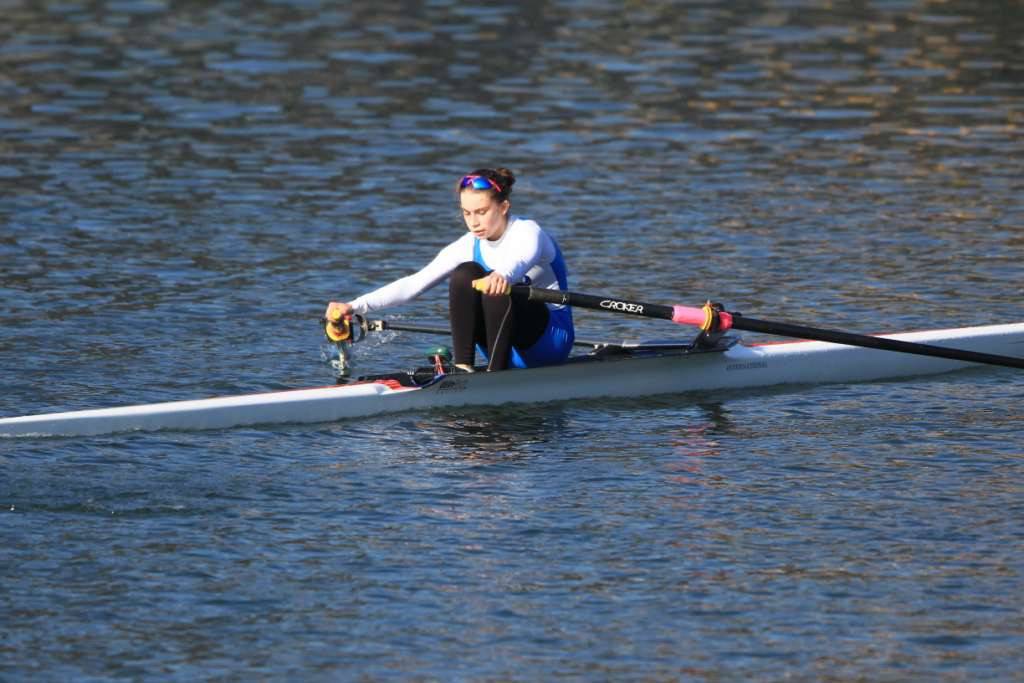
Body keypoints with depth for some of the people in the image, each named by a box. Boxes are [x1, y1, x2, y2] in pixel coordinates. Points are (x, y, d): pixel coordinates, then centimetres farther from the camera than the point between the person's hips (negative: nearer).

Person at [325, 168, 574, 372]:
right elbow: (414, 283, -8)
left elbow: (521, 261, -42)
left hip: (550, 339, -5)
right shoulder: (469, 247, -1)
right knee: (464, 274, -20)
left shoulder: (528, 233, -17)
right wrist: (355, 306, -19)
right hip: (510, 345, 5)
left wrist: (503, 276, -67)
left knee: (497, 287, -32)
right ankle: (462, 366, -25)